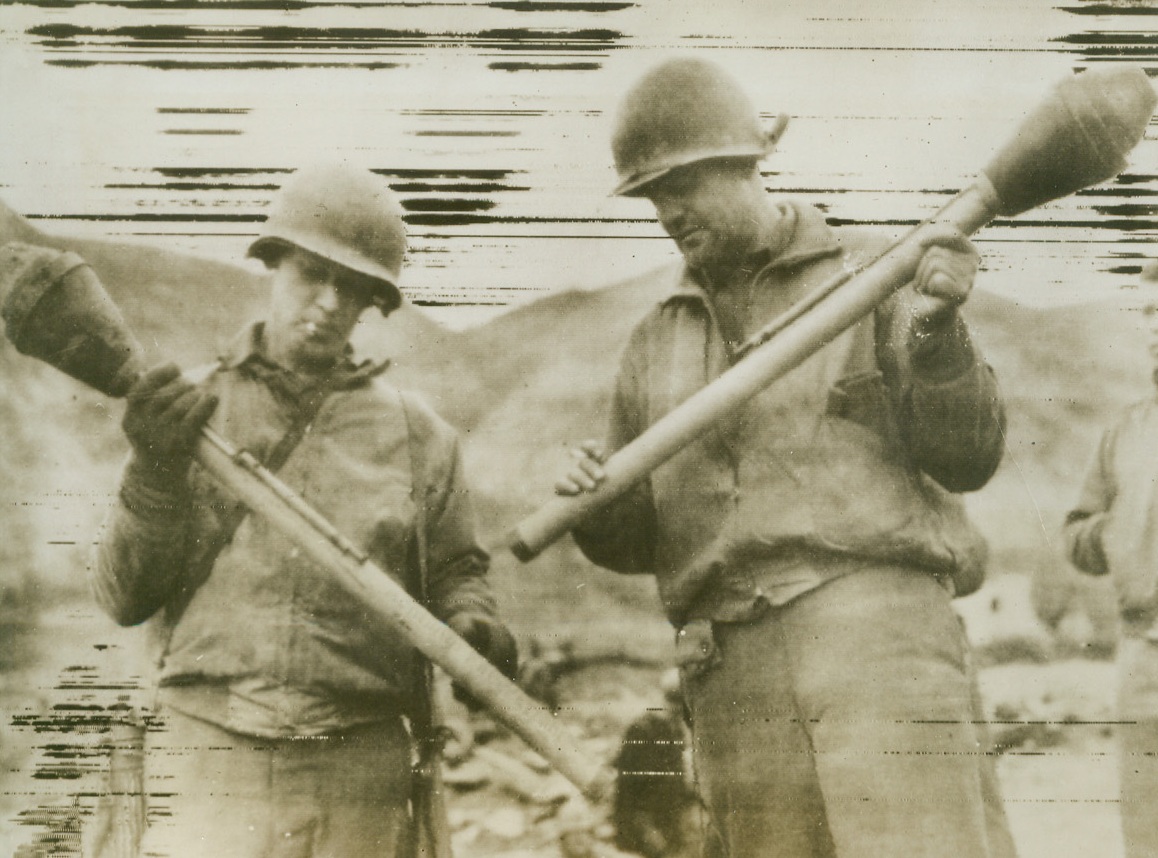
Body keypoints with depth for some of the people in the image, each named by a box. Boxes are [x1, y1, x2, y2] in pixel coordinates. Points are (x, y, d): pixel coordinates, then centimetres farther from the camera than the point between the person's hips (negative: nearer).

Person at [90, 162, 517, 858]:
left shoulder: (416, 433, 8)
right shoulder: (190, 412, 6)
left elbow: (453, 572, 14)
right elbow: (124, 598, 3)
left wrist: (471, 623, -7)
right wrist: (156, 472, -11)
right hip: (210, 757, -1)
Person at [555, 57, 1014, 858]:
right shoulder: (657, 341, 18)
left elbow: (967, 456, -1)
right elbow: (636, 539, 19)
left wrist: (938, 328, -17)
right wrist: (594, 508, -4)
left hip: (875, 631, -4)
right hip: (734, 672, 4)